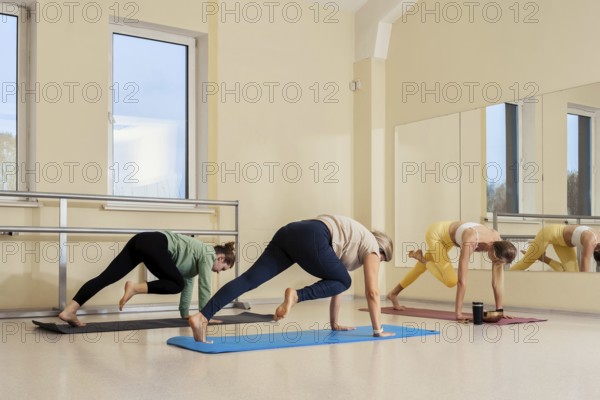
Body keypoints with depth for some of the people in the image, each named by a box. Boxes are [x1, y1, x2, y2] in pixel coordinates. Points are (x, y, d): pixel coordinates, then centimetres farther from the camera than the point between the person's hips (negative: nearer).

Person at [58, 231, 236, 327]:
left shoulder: (198, 256, 30)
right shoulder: (208, 254, 6)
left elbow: (189, 282, 35)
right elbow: (204, 287, 4)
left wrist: (185, 314, 38)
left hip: (142, 241, 8)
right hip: (154, 245, -8)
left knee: (107, 277, -5)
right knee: (177, 284, -2)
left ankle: (68, 311, -14)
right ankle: (136, 287, -18)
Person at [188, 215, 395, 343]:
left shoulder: (356, 242, 39)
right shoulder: (372, 247, 18)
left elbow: (335, 280, 41)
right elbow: (372, 292, 14)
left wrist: (334, 323, 45)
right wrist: (378, 330, 23)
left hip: (290, 233, 8)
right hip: (310, 239, -7)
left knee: (250, 279, -6)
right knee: (343, 282, 11)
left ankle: (201, 317, -21)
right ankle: (296, 295, -15)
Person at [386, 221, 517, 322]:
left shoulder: (499, 244, -24)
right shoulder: (470, 243, -43)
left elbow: (497, 280, -17)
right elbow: (462, 280, -43)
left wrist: (499, 310, -16)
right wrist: (458, 312, -41)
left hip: (448, 234, 7)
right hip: (436, 232, -7)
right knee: (451, 280, -17)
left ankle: (393, 294, 40)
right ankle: (421, 258, 6)